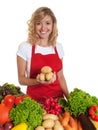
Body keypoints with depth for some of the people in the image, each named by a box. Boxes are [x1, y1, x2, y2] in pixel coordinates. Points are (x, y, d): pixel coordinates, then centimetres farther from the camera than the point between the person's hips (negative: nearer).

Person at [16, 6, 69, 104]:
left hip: (58, 98, 3)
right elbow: (21, 79, -6)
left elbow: (60, 77, 10)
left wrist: (69, 98, 2)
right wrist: (38, 81, -23)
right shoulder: (24, 47, -8)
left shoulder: (58, 47, 3)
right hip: (35, 99, -3)